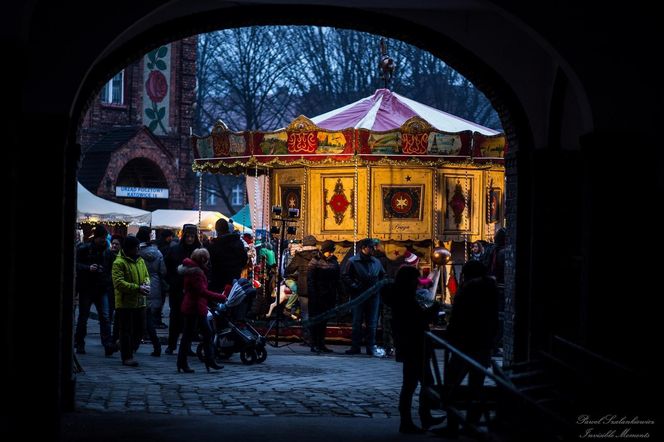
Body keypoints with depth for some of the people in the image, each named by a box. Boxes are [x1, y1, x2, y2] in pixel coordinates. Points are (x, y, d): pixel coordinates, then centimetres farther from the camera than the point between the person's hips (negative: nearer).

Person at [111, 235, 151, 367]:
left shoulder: (140, 260, 12)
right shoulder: (119, 263, -13)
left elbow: (146, 276, 20)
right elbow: (119, 283, -20)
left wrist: (146, 284, -5)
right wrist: (137, 288, -25)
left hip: (140, 302, 7)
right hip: (125, 303, -7)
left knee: (140, 329, 11)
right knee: (126, 331, -2)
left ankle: (130, 350, 27)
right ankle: (127, 357, 3)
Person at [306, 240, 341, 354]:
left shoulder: (334, 262, 11)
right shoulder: (315, 262, -5)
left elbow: (338, 279, 15)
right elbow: (310, 280, -8)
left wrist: (338, 293, 7)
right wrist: (313, 296, -14)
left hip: (329, 297, 5)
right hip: (317, 297, -5)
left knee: (324, 321, 9)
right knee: (315, 320, -1)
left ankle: (321, 344, 13)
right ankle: (314, 345, 0)